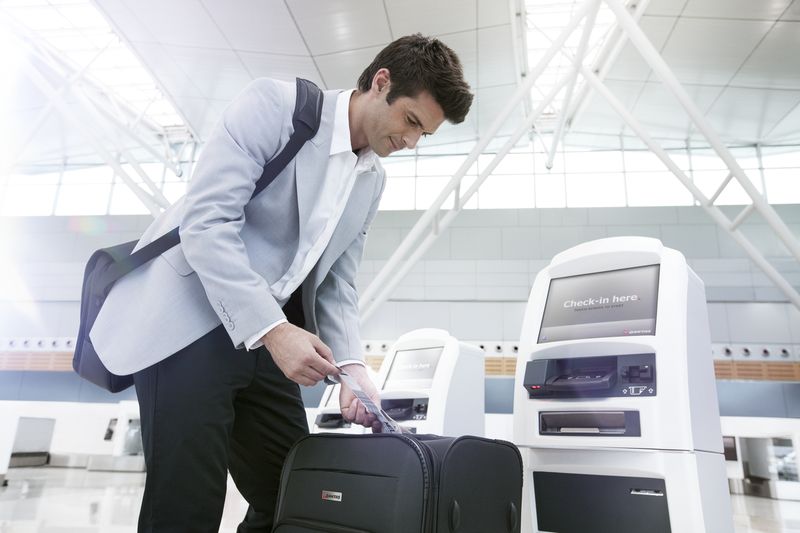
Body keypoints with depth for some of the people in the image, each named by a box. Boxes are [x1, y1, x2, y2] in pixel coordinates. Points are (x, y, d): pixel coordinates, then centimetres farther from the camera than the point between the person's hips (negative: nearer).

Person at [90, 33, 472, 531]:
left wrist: (350, 365, -5)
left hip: (270, 336, 7)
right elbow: (207, 219, -19)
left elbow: (337, 284, 10)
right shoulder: (275, 102, -10)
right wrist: (273, 329, -26)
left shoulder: (373, 180, 11)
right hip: (190, 322, -6)